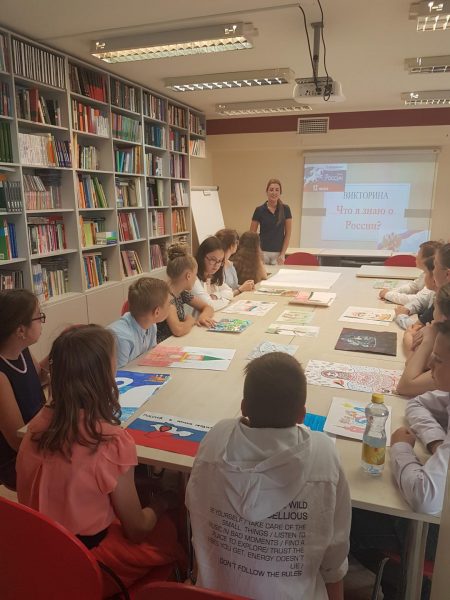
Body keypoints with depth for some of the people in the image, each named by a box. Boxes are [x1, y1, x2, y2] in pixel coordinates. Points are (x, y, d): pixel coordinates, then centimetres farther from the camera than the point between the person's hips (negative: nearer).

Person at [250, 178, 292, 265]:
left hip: (278, 253, 1)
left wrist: (283, 254, -4)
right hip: (262, 252, 0)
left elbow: (288, 233, 2)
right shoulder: (259, 210, -1)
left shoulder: (285, 209, 1)